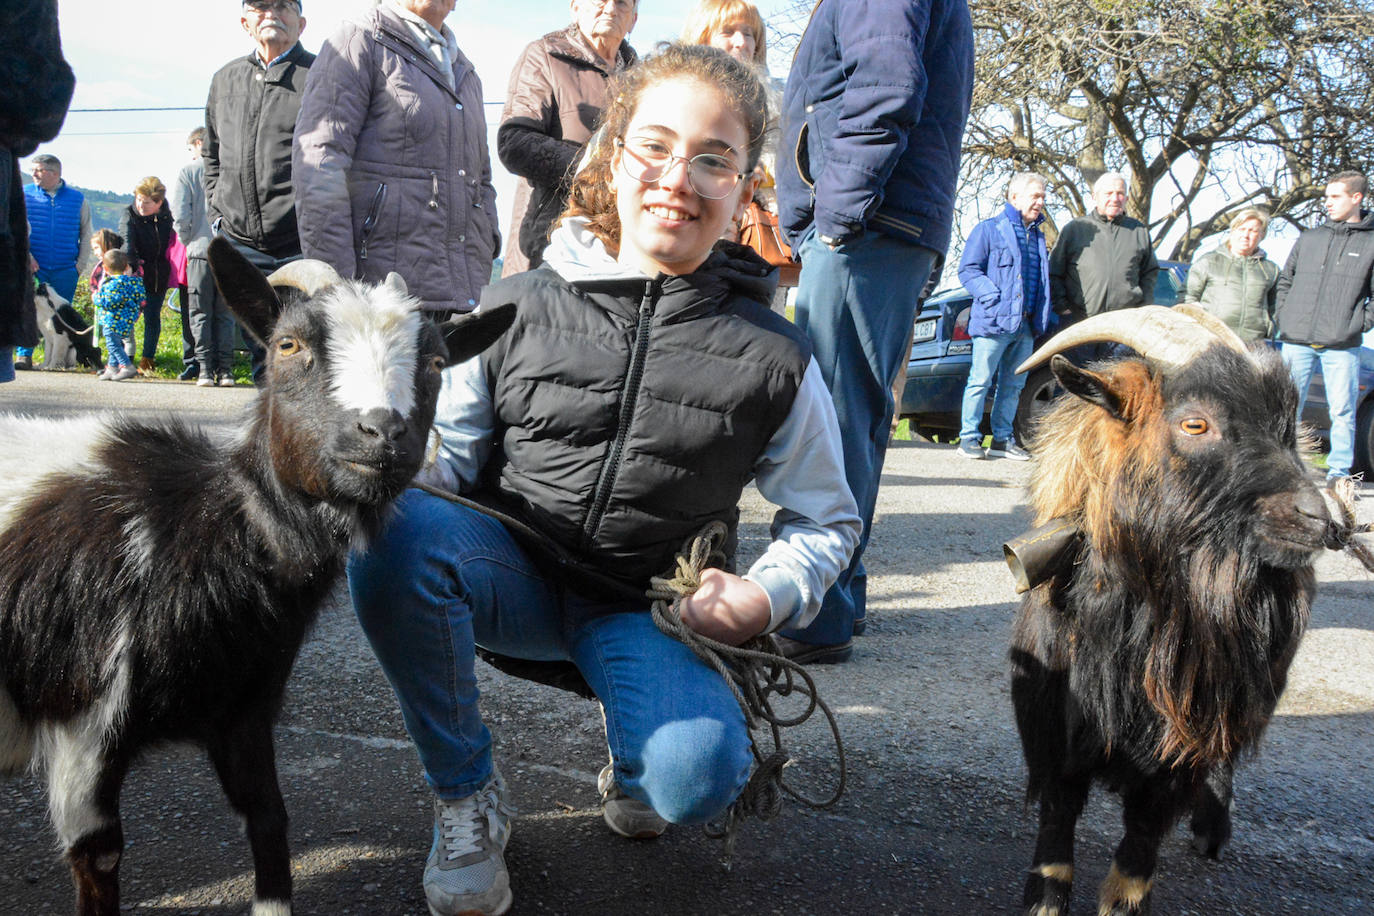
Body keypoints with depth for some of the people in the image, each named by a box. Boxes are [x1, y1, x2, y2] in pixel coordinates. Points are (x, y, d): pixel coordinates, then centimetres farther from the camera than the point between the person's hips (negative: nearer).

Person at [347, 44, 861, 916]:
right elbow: (450, 454, 4)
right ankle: (466, 796, -7)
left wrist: (768, 595, -11)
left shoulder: (774, 360, -3)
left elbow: (827, 518, 8)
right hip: (515, 573, 1)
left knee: (697, 777, -30)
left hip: (645, 610, -1)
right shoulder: (515, 309, -2)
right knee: (391, 526, -31)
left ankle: (632, 761, 13)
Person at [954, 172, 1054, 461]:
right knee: (981, 381, -5)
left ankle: (1002, 439, 15)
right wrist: (995, 297, -17)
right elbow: (968, 270, -5)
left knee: (1013, 385, 9)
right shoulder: (989, 229, 0)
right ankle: (969, 437, 2)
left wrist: (1046, 316, 15)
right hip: (995, 320, -7)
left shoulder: (1038, 236, 21)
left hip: (1027, 326, 7)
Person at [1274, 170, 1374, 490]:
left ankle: (1339, 474, 10)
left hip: (1343, 346, -2)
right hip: (1297, 340, 3)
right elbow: (1285, 280, 18)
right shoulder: (1310, 238, 12)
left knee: (1343, 410, 0)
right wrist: (1282, 317, 8)